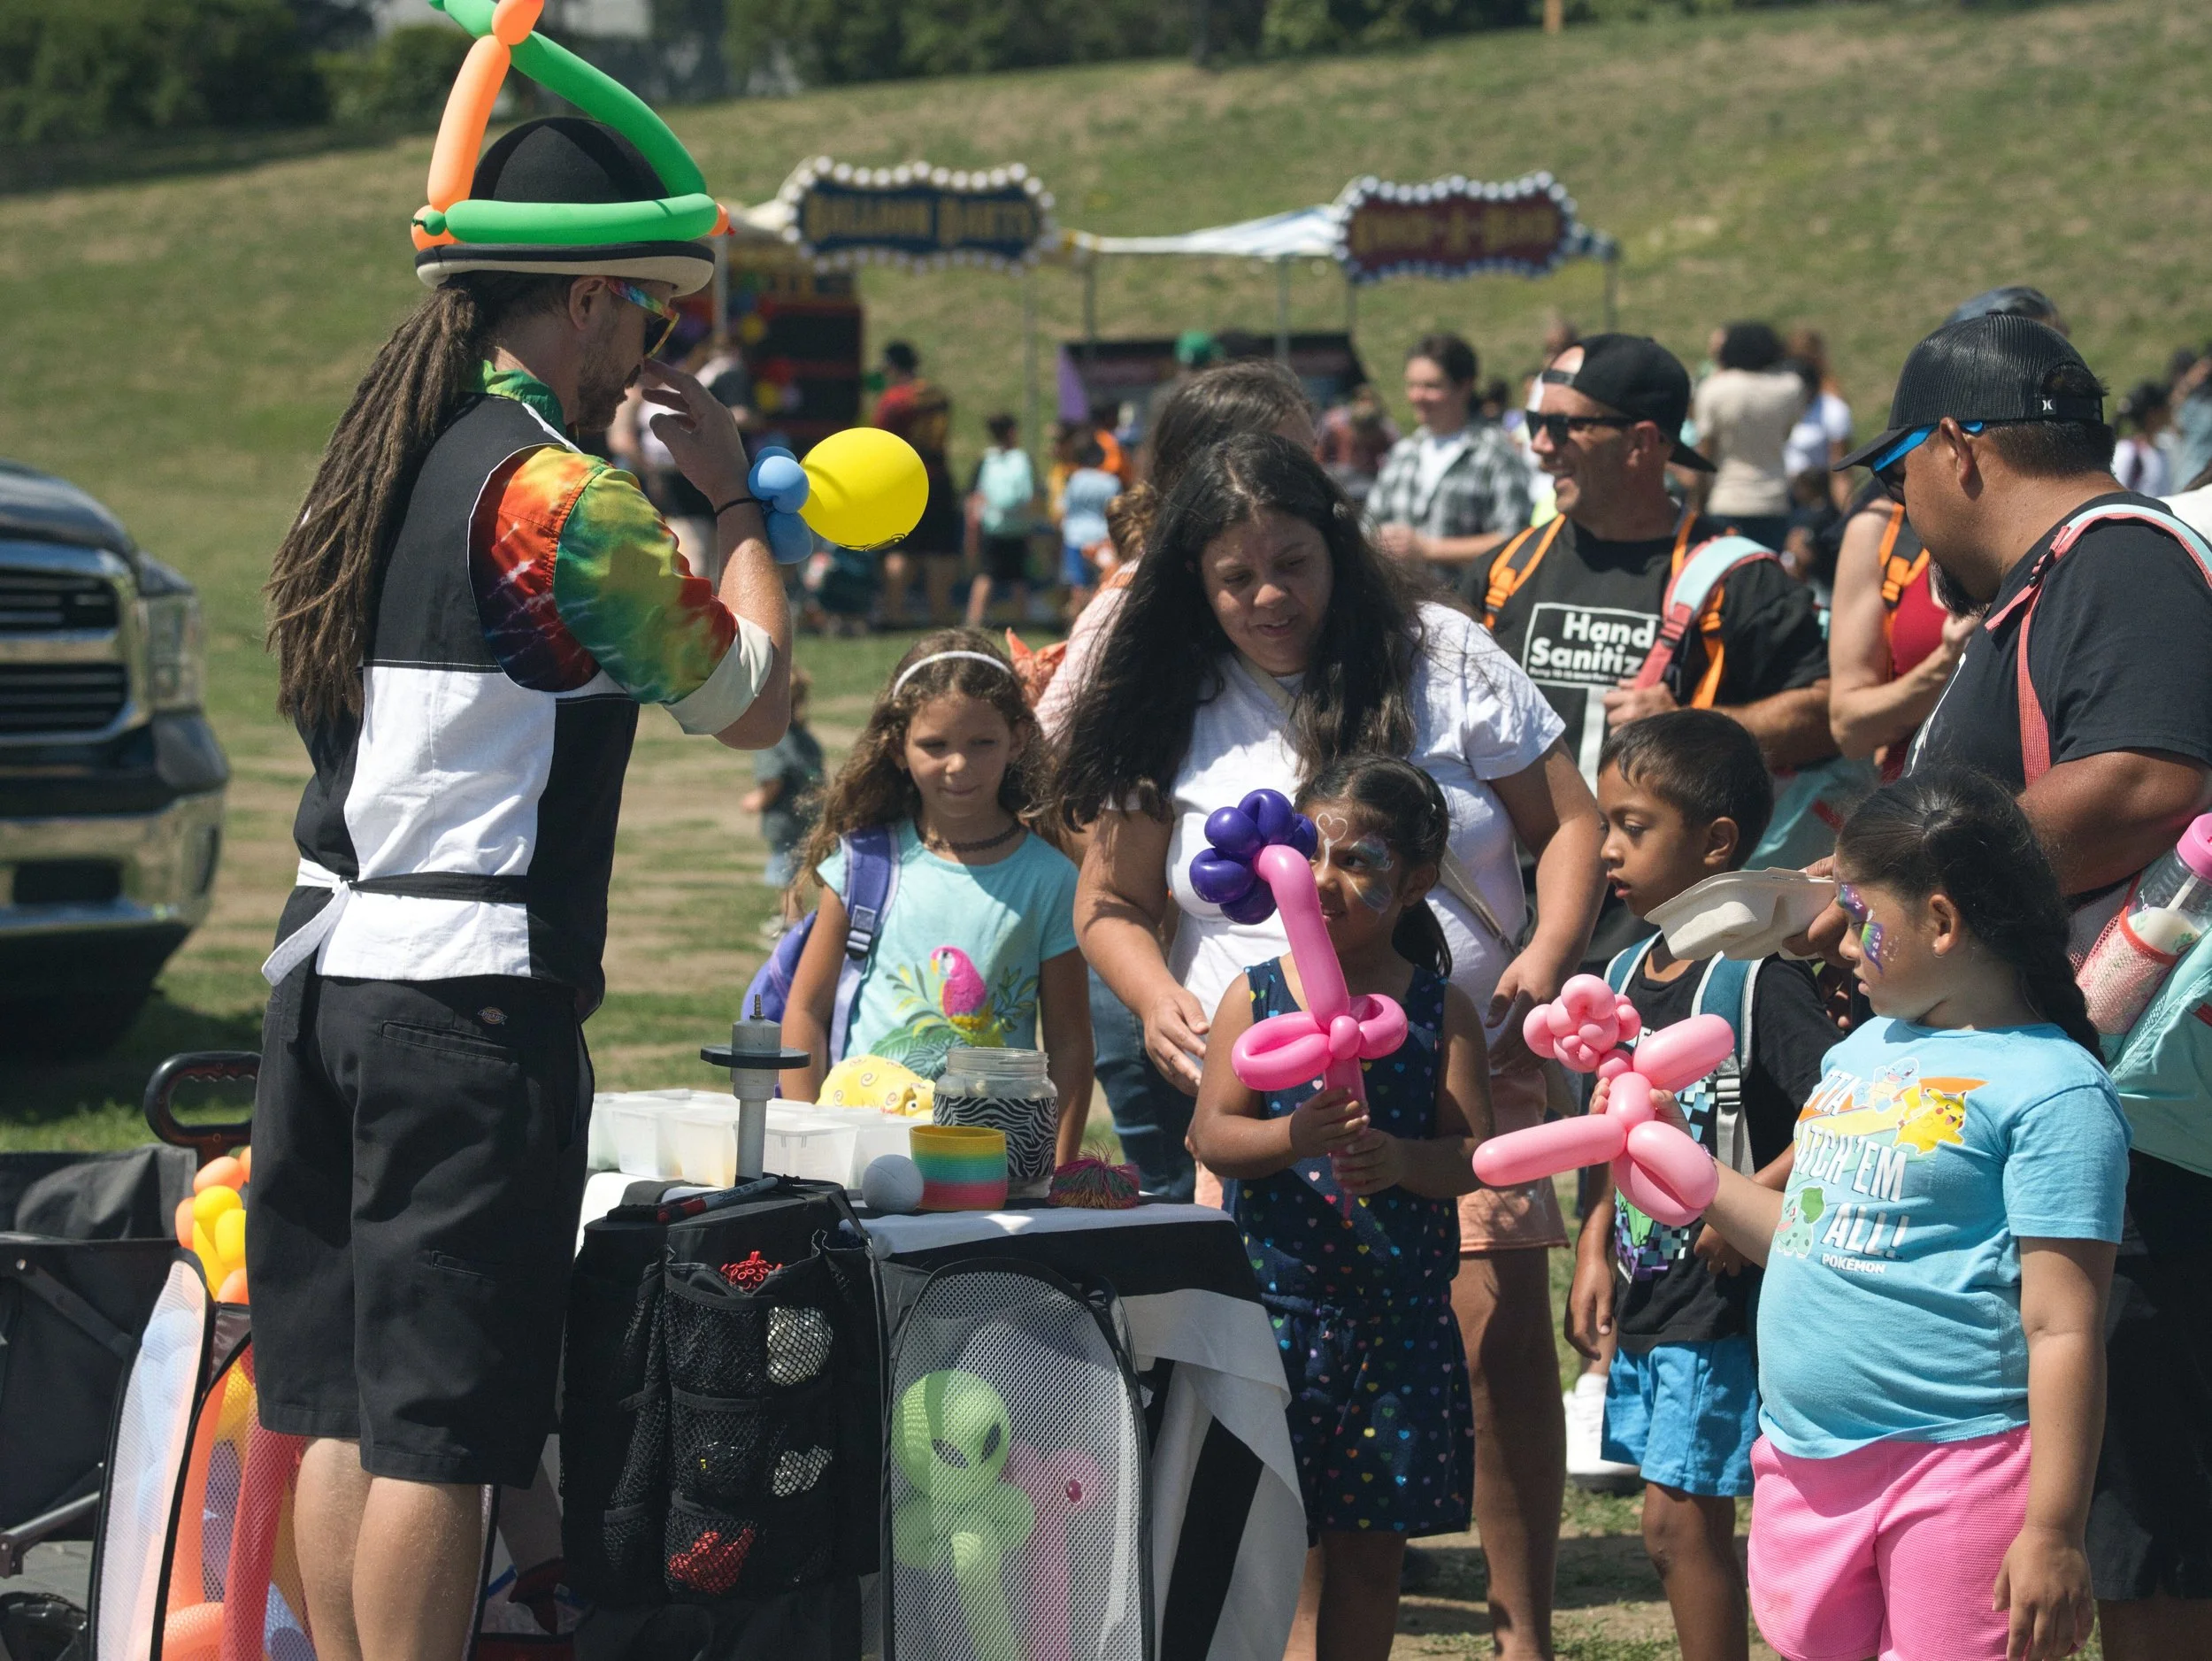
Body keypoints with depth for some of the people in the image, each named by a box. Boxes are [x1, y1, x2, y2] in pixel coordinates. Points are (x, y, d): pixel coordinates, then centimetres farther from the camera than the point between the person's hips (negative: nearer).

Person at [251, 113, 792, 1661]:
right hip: (470, 998, -8)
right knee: (440, 1422, -5)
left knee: (341, 1403, 11)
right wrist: (733, 498, 6)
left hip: (326, 971, 8)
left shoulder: (386, 463, 12)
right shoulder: (559, 498, -12)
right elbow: (755, 698, -6)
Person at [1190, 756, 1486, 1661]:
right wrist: (1292, 1136, -26)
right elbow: (1212, 1134, -6)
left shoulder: (1440, 1009, 1)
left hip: (1401, 1308, 1)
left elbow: (1474, 1153, -4)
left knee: (1369, 1544, 8)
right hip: (1274, 1294, -1)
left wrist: (1400, 1159, -25)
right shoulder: (1254, 996, 1)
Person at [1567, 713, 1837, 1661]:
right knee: (1679, 1525, 12)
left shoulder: (1759, 979, -15)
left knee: (1681, 1520, -6)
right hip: (1645, 1302, 8)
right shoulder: (1626, 976, 11)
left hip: (1723, 1306, -8)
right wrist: (1596, 1251, 13)